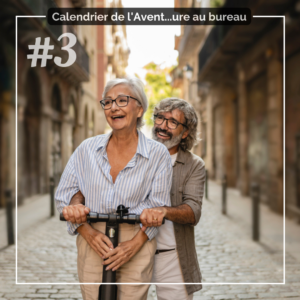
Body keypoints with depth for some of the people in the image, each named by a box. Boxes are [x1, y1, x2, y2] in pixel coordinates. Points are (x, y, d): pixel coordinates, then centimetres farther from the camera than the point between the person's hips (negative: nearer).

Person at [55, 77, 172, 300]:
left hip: (136, 246, -1)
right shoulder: (87, 149, 2)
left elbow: (158, 207, -2)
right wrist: (88, 233, -10)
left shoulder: (158, 154, -3)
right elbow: (64, 196, 3)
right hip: (92, 243, 2)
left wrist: (136, 243, -14)